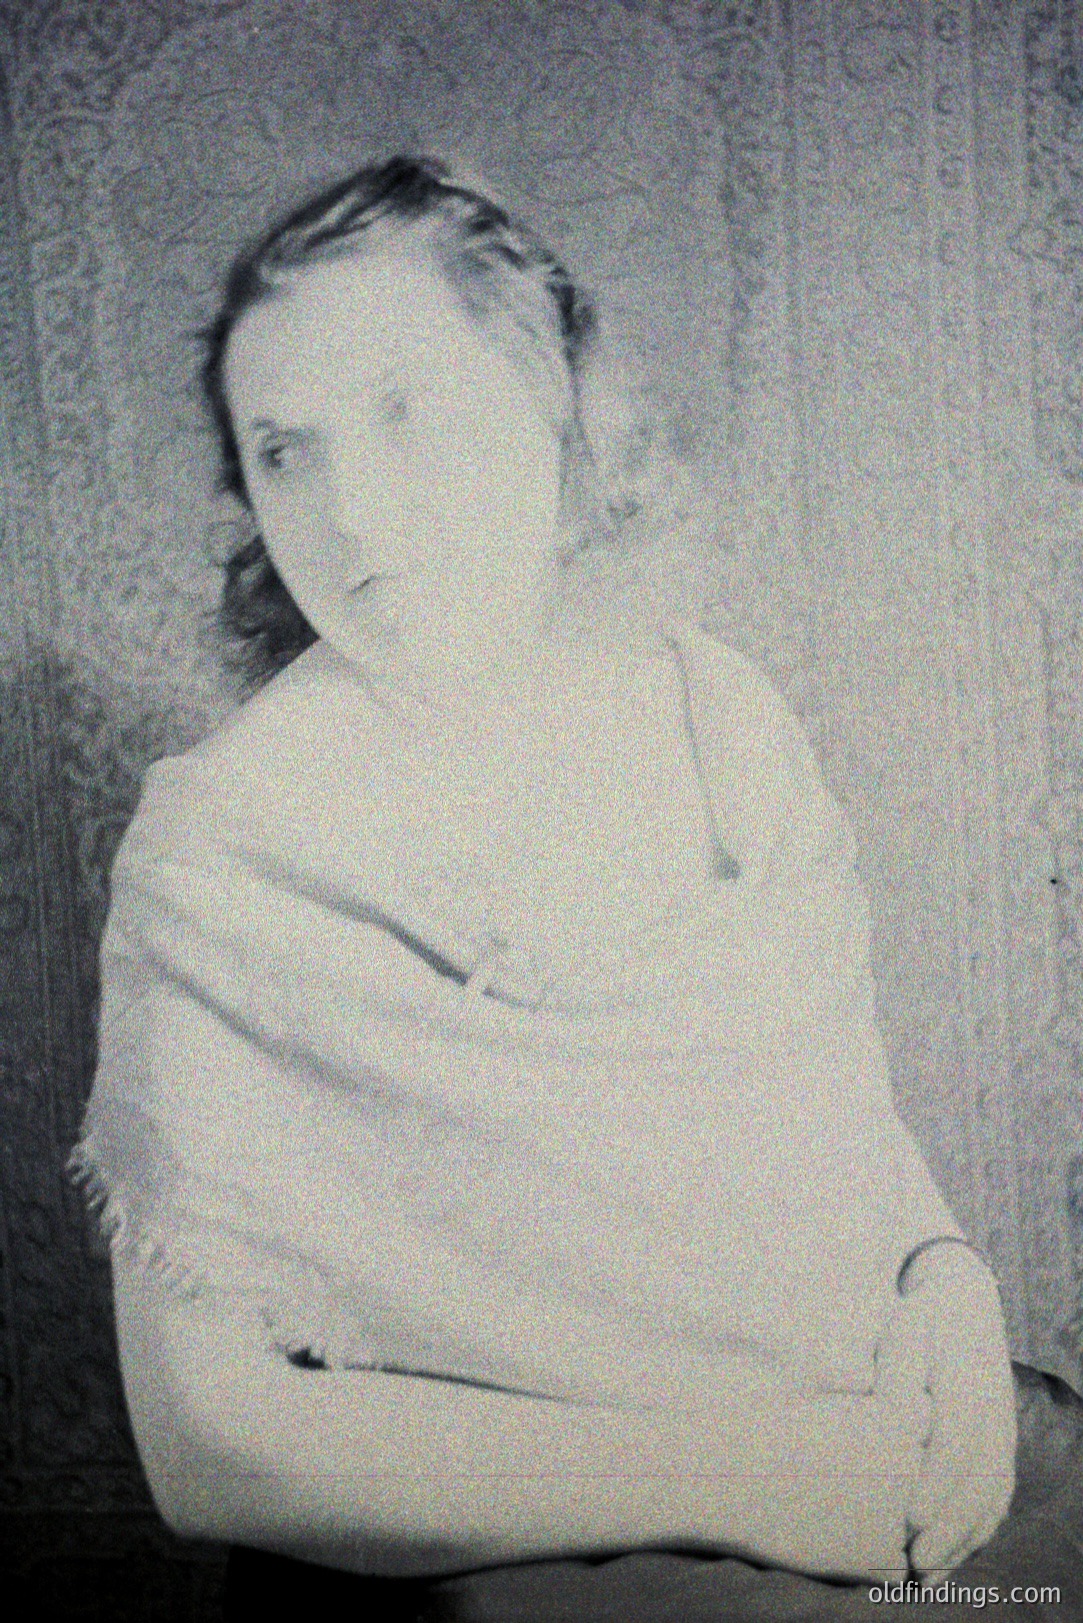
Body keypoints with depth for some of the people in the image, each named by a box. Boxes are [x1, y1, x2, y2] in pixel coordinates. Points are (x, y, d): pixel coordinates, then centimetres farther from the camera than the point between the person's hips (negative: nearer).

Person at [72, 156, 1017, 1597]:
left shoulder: (714, 708, 3)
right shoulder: (222, 853, -12)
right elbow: (210, 1443, -15)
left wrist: (948, 1283, -9)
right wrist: (737, 1473, -19)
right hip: (510, 1574, -4)